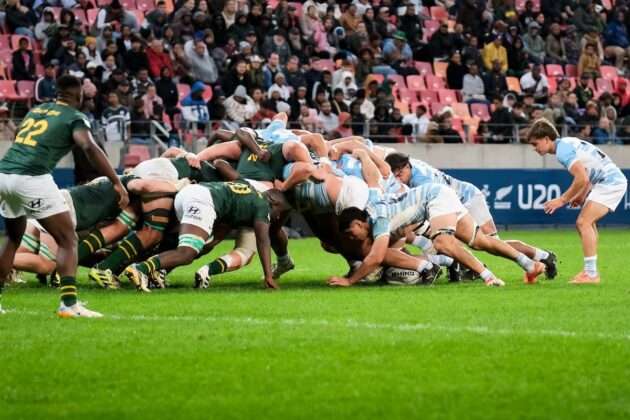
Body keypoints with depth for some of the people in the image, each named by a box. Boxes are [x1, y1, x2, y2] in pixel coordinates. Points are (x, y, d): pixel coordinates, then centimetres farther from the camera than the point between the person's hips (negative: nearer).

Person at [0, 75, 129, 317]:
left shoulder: (36, 110, 23)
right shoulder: (74, 118, 2)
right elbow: (89, 147, -14)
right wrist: (117, 183, -18)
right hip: (32, 179, -7)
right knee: (68, 241, 1)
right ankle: (69, 303, -14)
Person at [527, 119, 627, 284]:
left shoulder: (563, 149, -16)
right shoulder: (566, 143, 14)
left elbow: (582, 178, -24)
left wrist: (562, 200, -15)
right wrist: (582, 196, 12)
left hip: (610, 182, -10)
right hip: (613, 180, 10)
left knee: (584, 222, -16)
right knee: (583, 223, 14)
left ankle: (591, 274, -17)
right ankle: (590, 271, 17)